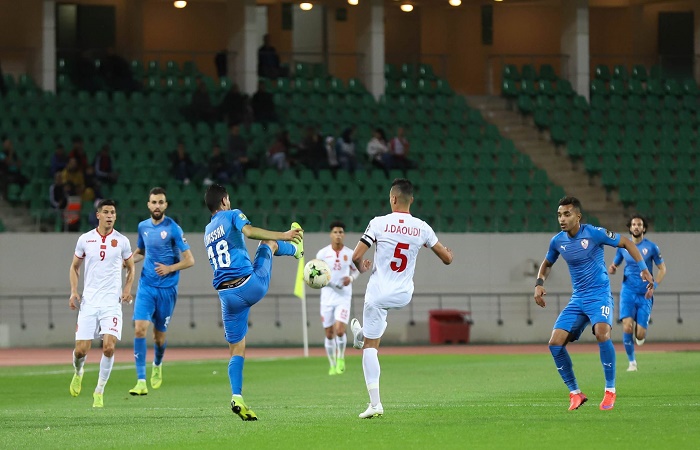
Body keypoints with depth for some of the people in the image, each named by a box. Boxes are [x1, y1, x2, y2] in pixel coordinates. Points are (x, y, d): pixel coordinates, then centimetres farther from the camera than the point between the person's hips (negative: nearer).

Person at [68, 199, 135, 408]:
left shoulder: (122, 241, 2)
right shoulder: (85, 239, 3)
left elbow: (130, 267, 16)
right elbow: (74, 267, 15)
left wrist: (127, 289, 0)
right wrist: (74, 292, 1)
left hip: (112, 302, -1)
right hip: (88, 302, 1)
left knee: (109, 347, -15)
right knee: (81, 350, -3)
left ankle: (99, 391, 1)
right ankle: (78, 372, 33)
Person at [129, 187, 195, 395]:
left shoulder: (173, 229, -9)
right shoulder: (143, 227, 6)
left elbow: (189, 260, -7)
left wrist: (170, 268, -22)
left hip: (167, 289, -3)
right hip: (146, 286, 3)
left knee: (159, 335, 8)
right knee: (139, 329, -15)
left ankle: (157, 366, 43)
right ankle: (141, 382, -16)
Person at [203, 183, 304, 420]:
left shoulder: (207, 232, 21)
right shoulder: (233, 215, 1)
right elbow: (249, 231, -19)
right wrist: (282, 235, -20)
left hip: (226, 296, 5)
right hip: (250, 285, -5)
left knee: (236, 349, 9)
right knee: (269, 243, 23)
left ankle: (237, 397, -9)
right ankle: (295, 249, 57)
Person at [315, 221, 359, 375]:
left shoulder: (350, 254, 1)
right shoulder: (322, 253, -1)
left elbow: (356, 270, 16)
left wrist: (351, 278, -6)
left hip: (344, 297, -1)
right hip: (327, 297, 1)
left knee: (340, 330, -17)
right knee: (329, 334, 4)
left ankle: (341, 358, 7)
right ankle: (332, 365, 20)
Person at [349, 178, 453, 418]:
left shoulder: (379, 223, -11)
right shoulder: (422, 228, -3)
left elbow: (356, 256, -12)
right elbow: (447, 258, 5)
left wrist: (363, 268, 11)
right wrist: (447, 251, 30)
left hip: (378, 294, -4)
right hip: (404, 296, 4)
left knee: (370, 347, 2)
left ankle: (375, 403, -4)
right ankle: (362, 335, 59)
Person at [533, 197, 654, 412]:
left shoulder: (594, 233, -12)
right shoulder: (557, 241, 3)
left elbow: (626, 242, -2)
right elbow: (547, 264, 22)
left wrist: (643, 268, -11)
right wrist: (539, 284, 4)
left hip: (600, 295, -5)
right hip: (577, 300, 5)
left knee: (601, 333, -32)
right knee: (555, 343, -9)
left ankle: (610, 390, -17)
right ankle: (575, 393, 7)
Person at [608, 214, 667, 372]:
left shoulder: (651, 247, -2)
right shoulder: (623, 246, 5)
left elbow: (662, 269, 3)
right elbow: (615, 265, 16)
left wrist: (654, 286, -12)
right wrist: (611, 269, -9)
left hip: (645, 295, -1)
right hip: (628, 292, 1)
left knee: (640, 335, -6)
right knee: (627, 327, -19)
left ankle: (640, 332, 33)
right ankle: (632, 362, -3)